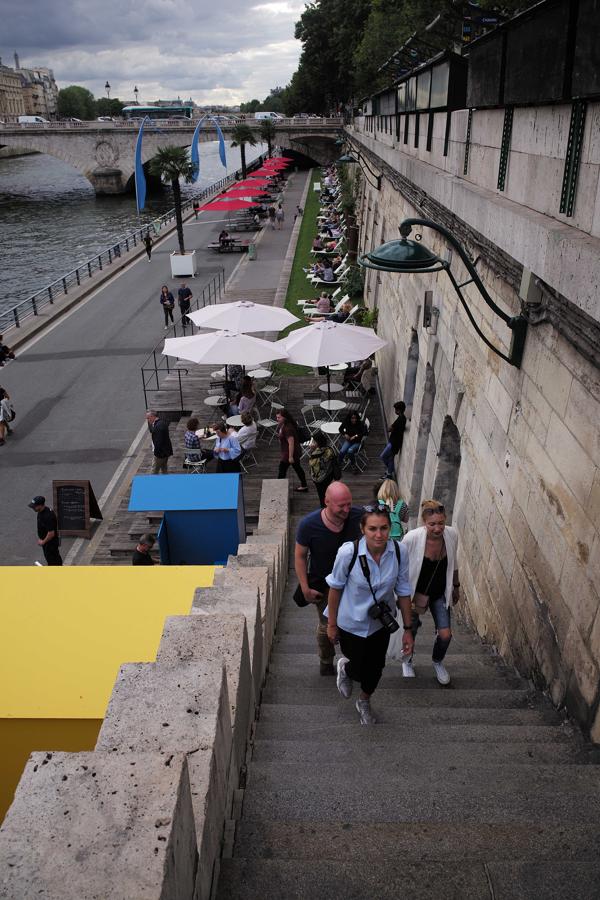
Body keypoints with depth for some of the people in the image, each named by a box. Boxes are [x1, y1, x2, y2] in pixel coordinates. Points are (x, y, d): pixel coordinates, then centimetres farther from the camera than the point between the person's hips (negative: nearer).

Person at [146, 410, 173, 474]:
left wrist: (156, 452, -18)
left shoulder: (158, 425, -24)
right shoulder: (162, 422, 7)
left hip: (161, 452, -10)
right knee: (164, 470, 20)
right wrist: (149, 423, 0)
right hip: (166, 451, 10)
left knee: (154, 472, -1)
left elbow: (159, 441, -26)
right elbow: (151, 431, 16)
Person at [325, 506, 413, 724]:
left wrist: (408, 629, -2)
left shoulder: (399, 552, -22)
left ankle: (364, 703, 53)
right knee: (360, 671, 11)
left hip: (381, 622, 3)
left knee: (376, 667, 20)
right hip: (352, 622, -3)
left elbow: (403, 591, -8)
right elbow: (335, 588, -14)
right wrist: (331, 624, -3)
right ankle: (345, 668, 50)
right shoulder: (348, 552, -30)